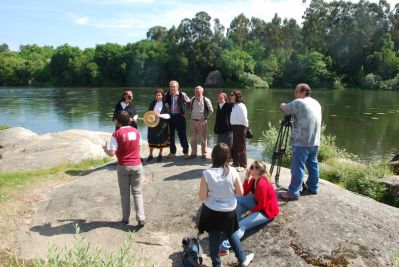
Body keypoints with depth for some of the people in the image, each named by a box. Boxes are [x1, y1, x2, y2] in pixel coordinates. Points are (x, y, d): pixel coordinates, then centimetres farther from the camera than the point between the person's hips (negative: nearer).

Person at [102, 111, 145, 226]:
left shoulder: (116, 134, -10)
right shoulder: (136, 132, 1)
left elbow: (112, 153, -13)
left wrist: (105, 148, 7)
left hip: (123, 167, -2)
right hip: (136, 166, 2)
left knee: (125, 194, 12)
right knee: (137, 193, 8)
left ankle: (125, 218, 22)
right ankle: (141, 218, 2)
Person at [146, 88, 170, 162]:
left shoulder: (165, 104, -5)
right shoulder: (152, 103, 6)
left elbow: (168, 115, -9)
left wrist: (160, 115, -22)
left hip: (162, 124, -3)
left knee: (161, 139, 7)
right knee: (151, 139, 7)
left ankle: (160, 154, 23)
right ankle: (150, 155, 19)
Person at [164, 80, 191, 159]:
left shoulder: (182, 95, -6)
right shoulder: (167, 95, 4)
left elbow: (189, 103, 3)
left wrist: (185, 111, 2)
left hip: (179, 116, -3)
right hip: (170, 117, 3)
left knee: (182, 135, 1)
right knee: (171, 135, 9)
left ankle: (186, 152, 12)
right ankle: (172, 152, 22)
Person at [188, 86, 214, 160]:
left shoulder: (206, 100, -7)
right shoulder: (192, 99, 5)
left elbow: (211, 110, 1)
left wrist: (206, 117, 3)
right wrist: (192, 115, 13)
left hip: (202, 122, -4)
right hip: (193, 121, 4)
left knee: (203, 138, 4)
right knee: (193, 138, 9)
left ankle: (204, 153, 16)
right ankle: (193, 153, 21)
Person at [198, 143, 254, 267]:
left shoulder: (206, 174, -20)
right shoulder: (233, 172, -16)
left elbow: (202, 197, -14)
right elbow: (240, 192, -7)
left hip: (211, 211, -1)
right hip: (229, 210, 1)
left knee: (214, 237, 17)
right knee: (231, 234, 25)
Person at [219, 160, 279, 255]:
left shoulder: (262, 185, -30)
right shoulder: (254, 179, -2)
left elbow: (262, 205, -24)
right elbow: (245, 193, -1)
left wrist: (249, 212, -12)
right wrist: (247, 178, -13)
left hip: (266, 211, -9)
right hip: (258, 203, 9)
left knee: (242, 225, -24)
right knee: (237, 199, -8)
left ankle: (224, 247, -32)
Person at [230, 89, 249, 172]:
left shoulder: (241, 106, -16)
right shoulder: (234, 106, 10)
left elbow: (244, 118, -15)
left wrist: (245, 128, -10)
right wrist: (233, 126, 11)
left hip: (240, 127, -9)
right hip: (234, 127, 9)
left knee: (241, 147, -1)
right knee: (235, 146, 16)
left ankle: (243, 165, 9)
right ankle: (236, 163, 30)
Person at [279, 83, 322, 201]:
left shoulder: (299, 103, -11)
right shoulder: (316, 103, 16)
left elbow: (283, 108, -5)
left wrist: (283, 105, 16)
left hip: (301, 142, -9)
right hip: (314, 142, 9)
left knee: (298, 167, -7)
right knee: (312, 165, 17)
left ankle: (293, 192, -4)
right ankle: (312, 187, 27)